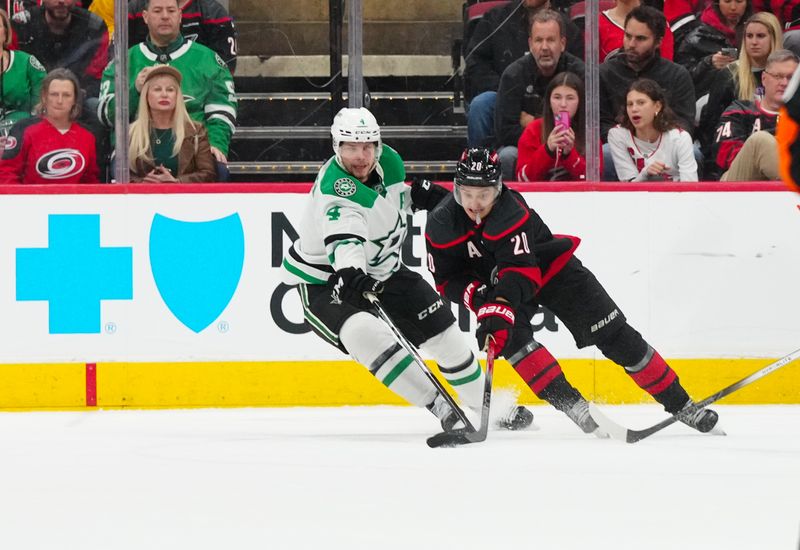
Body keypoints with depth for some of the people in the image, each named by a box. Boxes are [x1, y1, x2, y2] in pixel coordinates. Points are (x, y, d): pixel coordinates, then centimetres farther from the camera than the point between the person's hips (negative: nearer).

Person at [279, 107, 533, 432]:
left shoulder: (389, 161, -7)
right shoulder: (335, 190, -31)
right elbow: (343, 238, -50)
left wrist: (417, 195, 0)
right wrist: (350, 274, -68)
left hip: (382, 271, 8)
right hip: (324, 280, -8)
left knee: (442, 330, 10)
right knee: (365, 335, -34)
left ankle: (484, 405, 31)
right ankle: (441, 409, -30)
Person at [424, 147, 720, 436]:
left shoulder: (512, 211, -34)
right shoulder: (441, 223, -20)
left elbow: (521, 271, -40)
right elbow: (448, 278, -12)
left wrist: (501, 305, -55)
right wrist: (479, 298, -29)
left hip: (549, 268, -3)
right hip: (492, 284, 3)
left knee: (613, 335, -6)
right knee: (512, 336, -28)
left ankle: (680, 405, 4)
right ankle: (573, 406, -23)